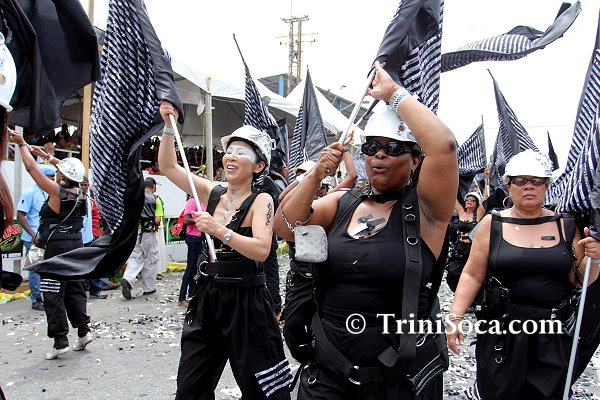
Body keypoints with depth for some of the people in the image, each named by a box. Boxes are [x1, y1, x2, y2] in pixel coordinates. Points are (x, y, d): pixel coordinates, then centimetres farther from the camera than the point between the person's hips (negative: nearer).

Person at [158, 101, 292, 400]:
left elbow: (261, 250, -23)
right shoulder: (211, 193, 6)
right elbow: (168, 166, 9)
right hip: (207, 296, 6)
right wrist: (169, 126, 0)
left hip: (245, 301, -5)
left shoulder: (261, 201, -9)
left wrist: (220, 230, -31)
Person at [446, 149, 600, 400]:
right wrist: (455, 317, -9)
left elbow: (579, 281, 8)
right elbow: (473, 275, -2)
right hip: (502, 332, -2)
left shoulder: (565, 226, 4)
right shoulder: (492, 224, -1)